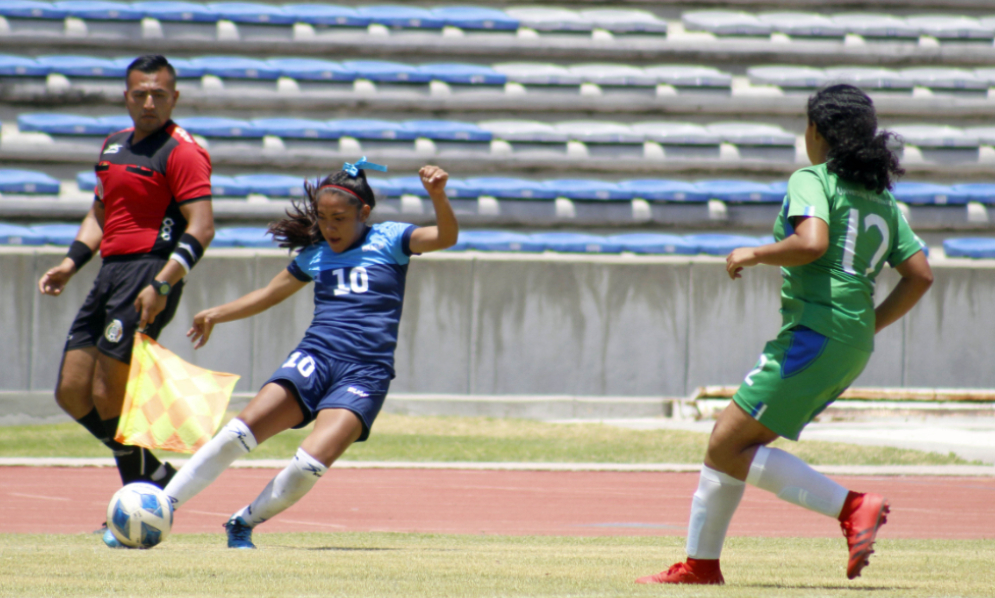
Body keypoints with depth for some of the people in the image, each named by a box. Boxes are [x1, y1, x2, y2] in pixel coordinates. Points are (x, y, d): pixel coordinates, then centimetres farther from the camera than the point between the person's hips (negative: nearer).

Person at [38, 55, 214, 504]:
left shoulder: (182, 152, -8)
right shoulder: (114, 145, 19)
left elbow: (201, 227, -16)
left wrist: (161, 285, -25)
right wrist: (71, 263, 15)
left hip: (149, 271, -9)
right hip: (111, 274, 9)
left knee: (107, 396, -12)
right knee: (72, 393, 6)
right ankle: (155, 474, 16)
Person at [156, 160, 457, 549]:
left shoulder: (389, 241, 7)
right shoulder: (314, 256, 18)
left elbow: (446, 237, -8)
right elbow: (269, 294, 34)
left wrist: (437, 195, -26)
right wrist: (217, 314, 29)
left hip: (365, 374, -3)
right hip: (315, 357, 3)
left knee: (312, 462, -25)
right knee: (242, 430, -21)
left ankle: (243, 524, -3)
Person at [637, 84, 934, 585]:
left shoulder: (812, 181, -6)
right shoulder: (882, 199, 17)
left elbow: (811, 243, -25)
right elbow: (920, 274, 15)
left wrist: (753, 254, -9)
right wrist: (869, 326, 21)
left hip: (814, 334, -9)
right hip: (853, 349, 9)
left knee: (728, 448, -7)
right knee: (728, 438, 15)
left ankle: (852, 508, -15)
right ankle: (700, 563, 16)